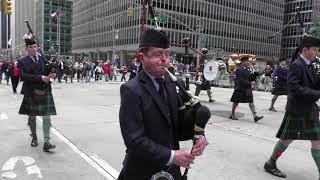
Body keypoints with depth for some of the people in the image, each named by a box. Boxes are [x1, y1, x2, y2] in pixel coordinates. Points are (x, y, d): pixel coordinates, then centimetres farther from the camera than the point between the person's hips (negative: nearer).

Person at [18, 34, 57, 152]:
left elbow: (51, 71, 10)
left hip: (45, 92, 1)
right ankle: (34, 137, 34)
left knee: (46, 117, -6)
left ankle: (46, 142, -6)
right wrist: (40, 77, -24)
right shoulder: (22, 62, 0)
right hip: (31, 93, -1)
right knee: (32, 116, 13)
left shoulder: (44, 59, 9)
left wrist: (52, 75, -15)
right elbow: (23, 76, -14)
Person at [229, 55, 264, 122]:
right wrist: (250, 83, -23)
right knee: (236, 102, 6)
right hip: (240, 89, -7)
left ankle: (255, 116, -2)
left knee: (251, 102, 0)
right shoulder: (239, 70, -16)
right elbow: (241, 80, -23)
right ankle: (232, 115, 21)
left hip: (247, 88, 7)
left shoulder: (247, 69, 10)